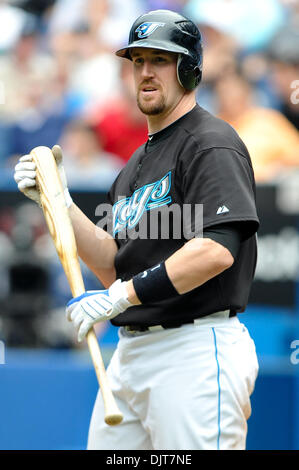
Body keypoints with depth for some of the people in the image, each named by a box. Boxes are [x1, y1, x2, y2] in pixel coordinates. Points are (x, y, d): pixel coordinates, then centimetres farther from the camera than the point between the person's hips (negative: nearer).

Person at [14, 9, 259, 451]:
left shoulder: (212, 143, -7)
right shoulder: (136, 165, 20)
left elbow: (216, 250, -21)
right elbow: (114, 267, 16)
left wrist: (120, 296, -21)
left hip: (196, 351, -9)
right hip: (128, 355, 9)